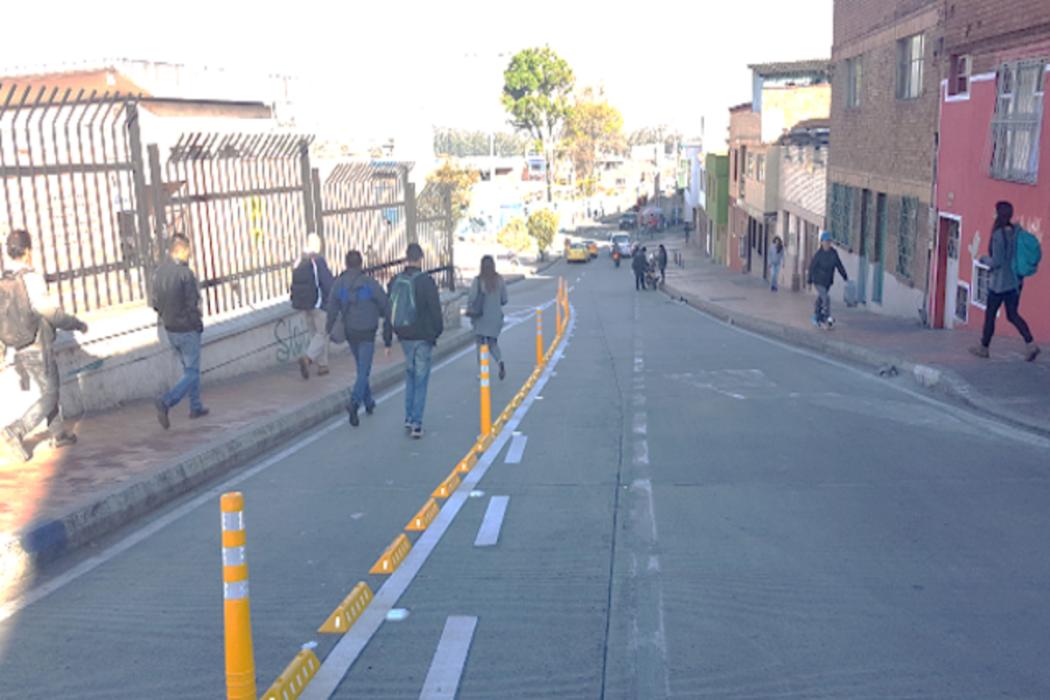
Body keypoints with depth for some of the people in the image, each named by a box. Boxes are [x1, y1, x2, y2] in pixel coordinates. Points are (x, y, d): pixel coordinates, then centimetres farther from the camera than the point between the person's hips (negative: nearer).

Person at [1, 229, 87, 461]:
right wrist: (78, 324, -7)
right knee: (49, 396, 2)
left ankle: (58, 434, 27)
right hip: (37, 348, -7)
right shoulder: (31, 278, -18)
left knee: (51, 388, 20)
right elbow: (51, 312, -21)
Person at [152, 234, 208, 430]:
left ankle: (196, 407, 27)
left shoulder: (160, 271, 1)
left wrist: (166, 318, 17)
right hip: (187, 330, -8)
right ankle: (165, 402, -13)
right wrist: (199, 325, -4)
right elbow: (193, 305, -19)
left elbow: (156, 303, 6)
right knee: (191, 372, 2)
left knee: (189, 368, 21)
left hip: (170, 330, 8)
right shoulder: (185, 273, -21)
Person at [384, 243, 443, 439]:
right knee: (421, 380, 2)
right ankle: (416, 423, 1)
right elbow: (435, 310, -11)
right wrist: (438, 330, 7)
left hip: (404, 337, 5)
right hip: (423, 338, -5)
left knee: (410, 375, 21)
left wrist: (387, 340, 11)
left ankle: (409, 418, 20)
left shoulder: (396, 282, 2)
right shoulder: (426, 281, -14)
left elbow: (389, 311, 6)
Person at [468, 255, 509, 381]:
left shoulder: (478, 280, -12)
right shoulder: (500, 280, -3)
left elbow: (471, 299, -13)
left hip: (481, 318, -3)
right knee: (493, 343, 16)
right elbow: (504, 300, 2)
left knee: (481, 344, 9)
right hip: (496, 317, 3)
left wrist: (471, 313, 5)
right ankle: (500, 362, -11)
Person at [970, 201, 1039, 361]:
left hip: (999, 283, -7)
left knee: (990, 315, 9)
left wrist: (984, 259, -3)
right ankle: (1030, 344, -2)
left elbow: (996, 261, -21)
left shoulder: (999, 235, -19)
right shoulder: (1016, 231, 2)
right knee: (1013, 315, 12)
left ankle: (983, 347, 21)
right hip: (1015, 281, 7)